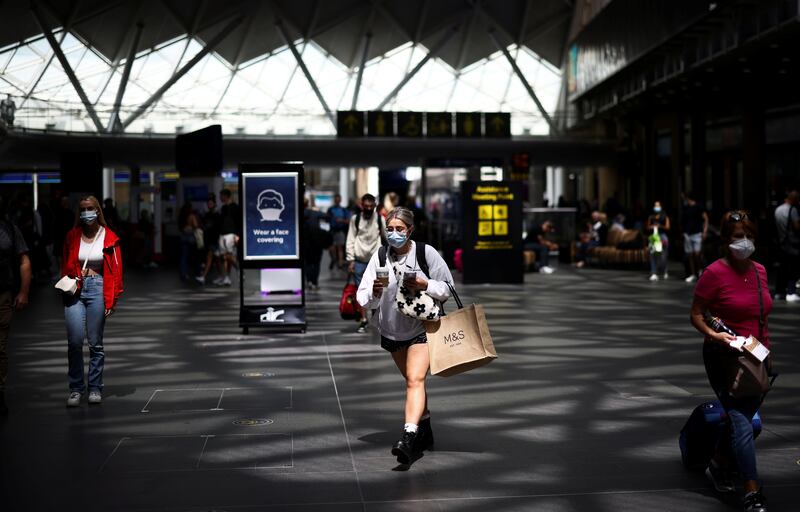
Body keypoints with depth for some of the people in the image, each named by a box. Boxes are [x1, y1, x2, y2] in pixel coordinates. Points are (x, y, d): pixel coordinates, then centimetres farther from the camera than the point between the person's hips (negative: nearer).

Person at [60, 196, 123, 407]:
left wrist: (112, 299, -3)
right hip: (75, 289, 1)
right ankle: (76, 389, 5)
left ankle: (95, 388, 14)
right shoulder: (72, 236, 7)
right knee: (75, 341, -6)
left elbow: (116, 270, 1)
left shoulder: (109, 238, 1)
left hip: (98, 288, -1)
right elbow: (66, 265, 16)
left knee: (95, 343, 4)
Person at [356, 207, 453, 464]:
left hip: (421, 327, -4)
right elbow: (363, 299, -9)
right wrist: (374, 292, -31)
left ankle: (409, 437, -29)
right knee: (412, 380, 18)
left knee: (415, 379, -19)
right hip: (391, 330, 4)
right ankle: (425, 431, 35)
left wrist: (425, 285, -23)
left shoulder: (426, 253, -10)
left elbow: (447, 288, -5)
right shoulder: (379, 257, -5)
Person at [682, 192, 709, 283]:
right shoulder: (685, 208, 12)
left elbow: (706, 218, -3)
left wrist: (705, 231, -11)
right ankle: (693, 275, 10)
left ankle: (700, 269, 8)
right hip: (687, 234, 5)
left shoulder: (698, 207, -3)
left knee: (697, 253, -16)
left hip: (697, 233, -5)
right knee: (690, 255, 4)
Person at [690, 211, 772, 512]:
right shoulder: (715, 273, -12)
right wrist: (713, 335, -25)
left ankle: (719, 465, 41)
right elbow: (696, 315, -8)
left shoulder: (759, 271, 7)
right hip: (724, 356, -7)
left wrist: (766, 351, 19)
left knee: (744, 417, 17)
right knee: (741, 420, -15)